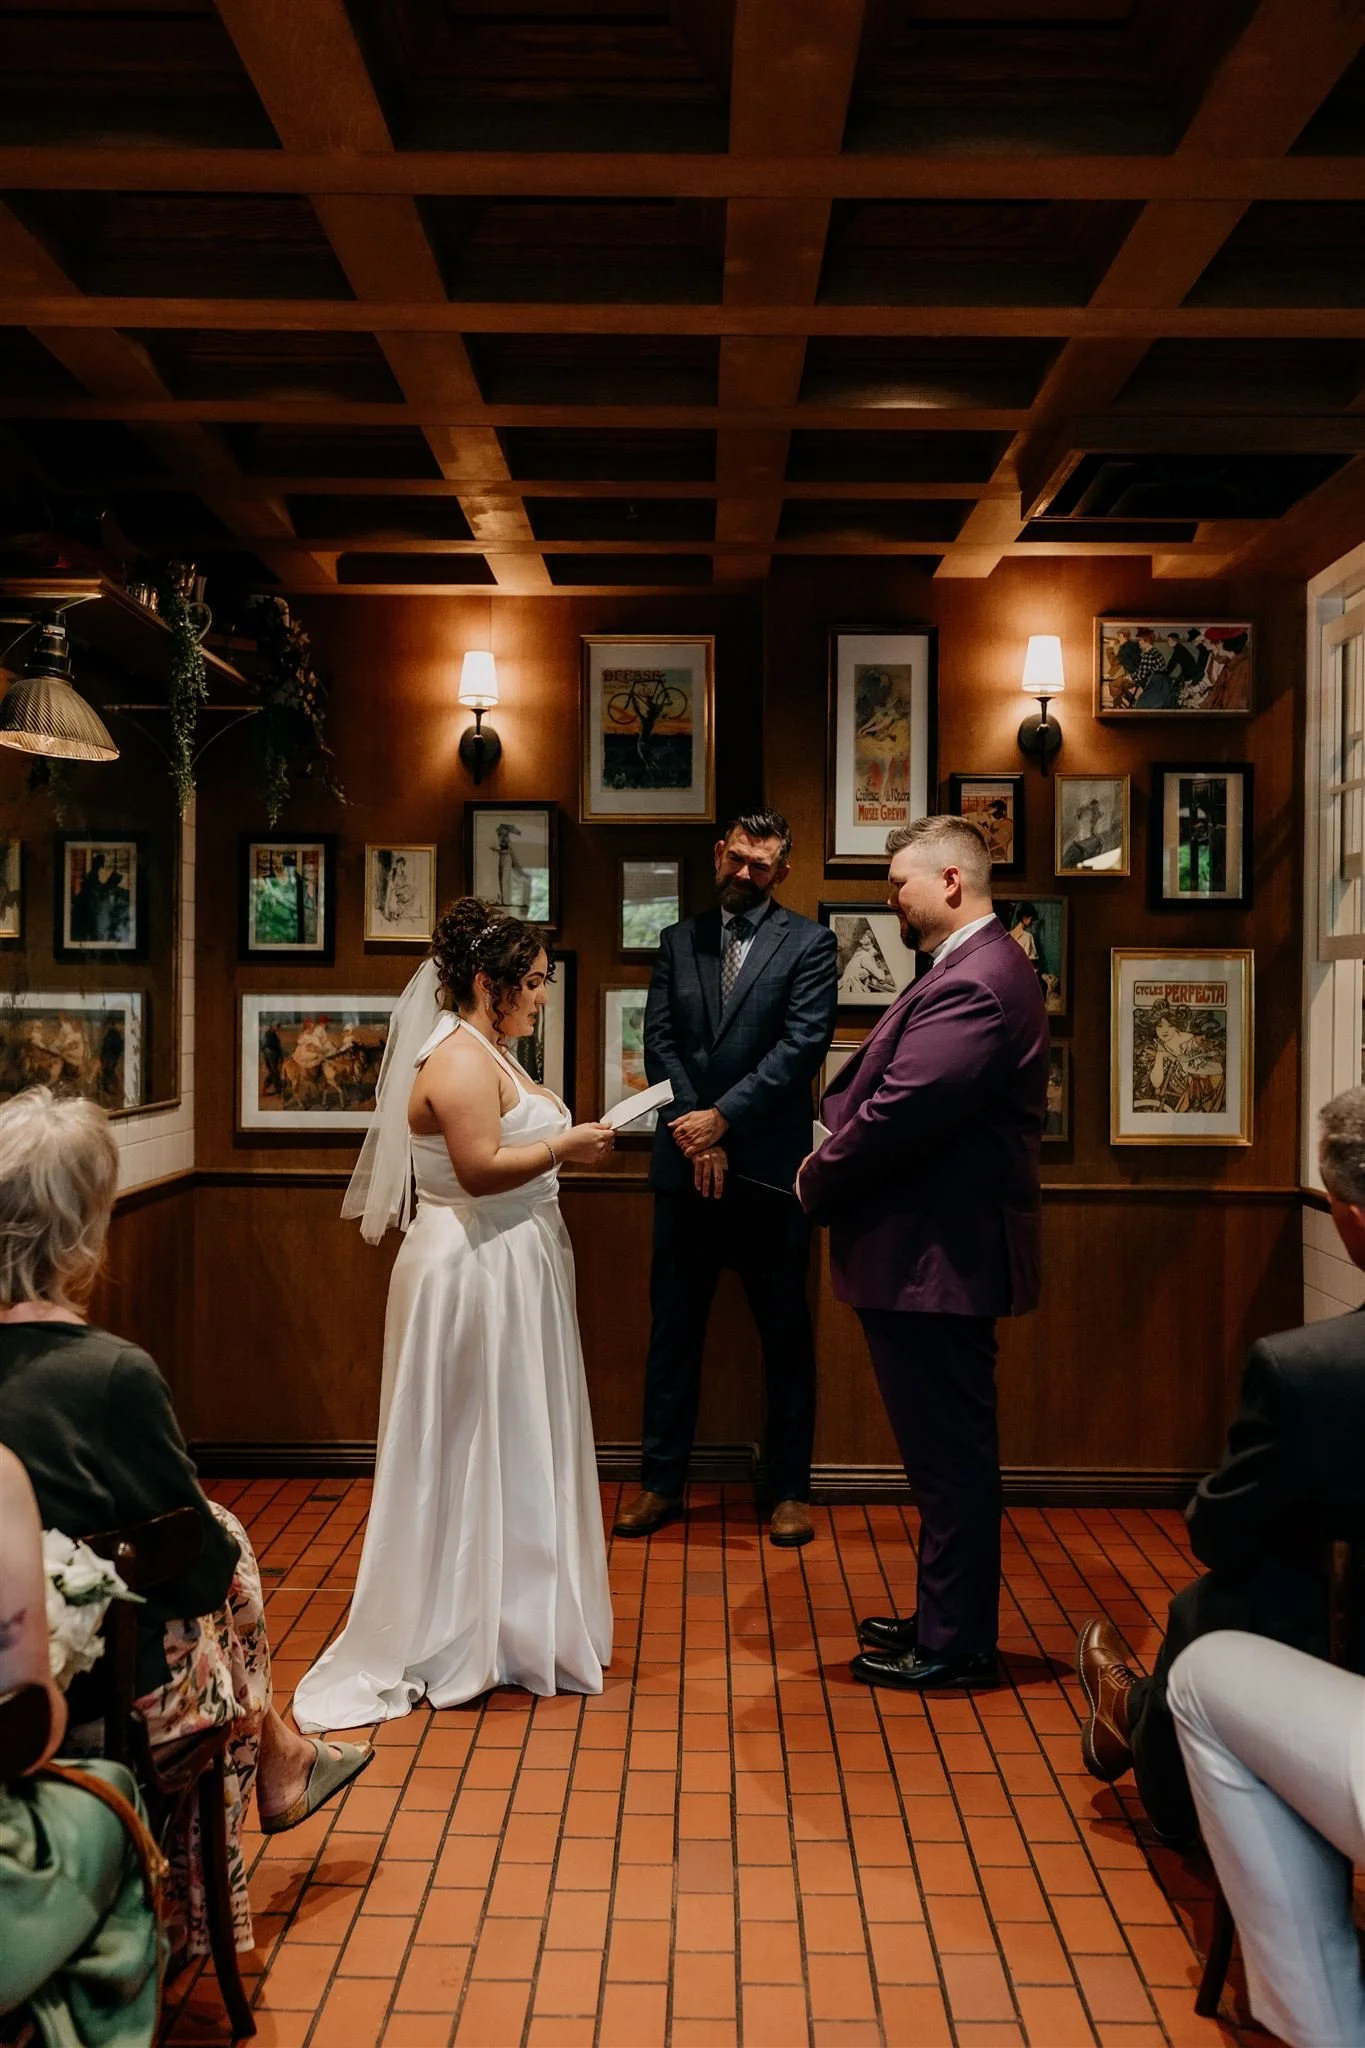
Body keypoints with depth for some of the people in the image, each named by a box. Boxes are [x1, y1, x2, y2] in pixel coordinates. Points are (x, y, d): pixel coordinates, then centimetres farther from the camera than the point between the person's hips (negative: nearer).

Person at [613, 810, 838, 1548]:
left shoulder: (808, 944, 1)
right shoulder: (678, 941, 12)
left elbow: (802, 1045, -9)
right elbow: (658, 1040, 3)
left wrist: (722, 1118, -14)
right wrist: (693, 1133, -9)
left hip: (768, 1165, -3)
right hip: (686, 1163, 3)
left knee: (786, 1335, 6)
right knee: (672, 1329, 9)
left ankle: (789, 1489, 19)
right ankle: (661, 1482, 21)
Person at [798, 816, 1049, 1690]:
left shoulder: (974, 983, -20)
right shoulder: (981, 967, 14)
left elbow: (901, 1111, -26)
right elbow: (897, 1094, 14)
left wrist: (820, 1183, -9)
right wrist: (836, 1168, 1)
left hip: (937, 1257, -11)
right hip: (942, 1249, 11)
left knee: (951, 1455, 2)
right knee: (949, 1452, 19)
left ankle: (954, 1646, 16)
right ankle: (947, 1616, 33)